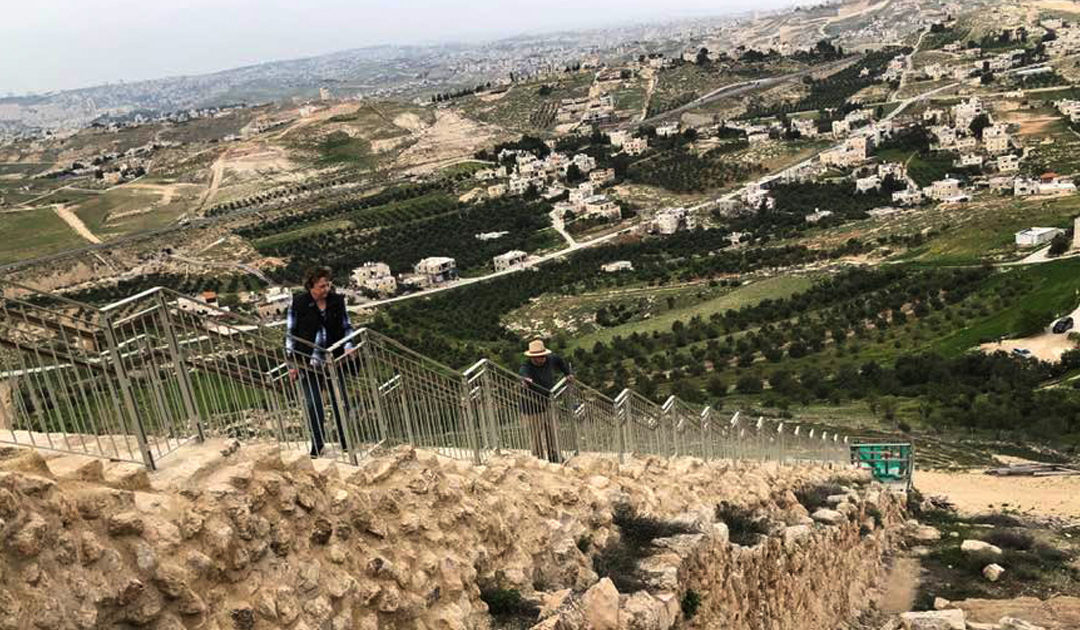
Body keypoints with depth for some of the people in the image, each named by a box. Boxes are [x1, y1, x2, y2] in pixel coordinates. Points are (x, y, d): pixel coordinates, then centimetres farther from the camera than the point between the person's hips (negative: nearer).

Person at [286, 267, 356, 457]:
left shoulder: (337, 301, -1)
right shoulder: (299, 303, -8)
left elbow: (347, 326, 11)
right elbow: (290, 332, 0)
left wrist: (348, 346, -7)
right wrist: (292, 362, -2)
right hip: (308, 362, -2)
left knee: (340, 401, 9)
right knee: (313, 404, 0)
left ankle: (345, 441, 25)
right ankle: (317, 442, 18)